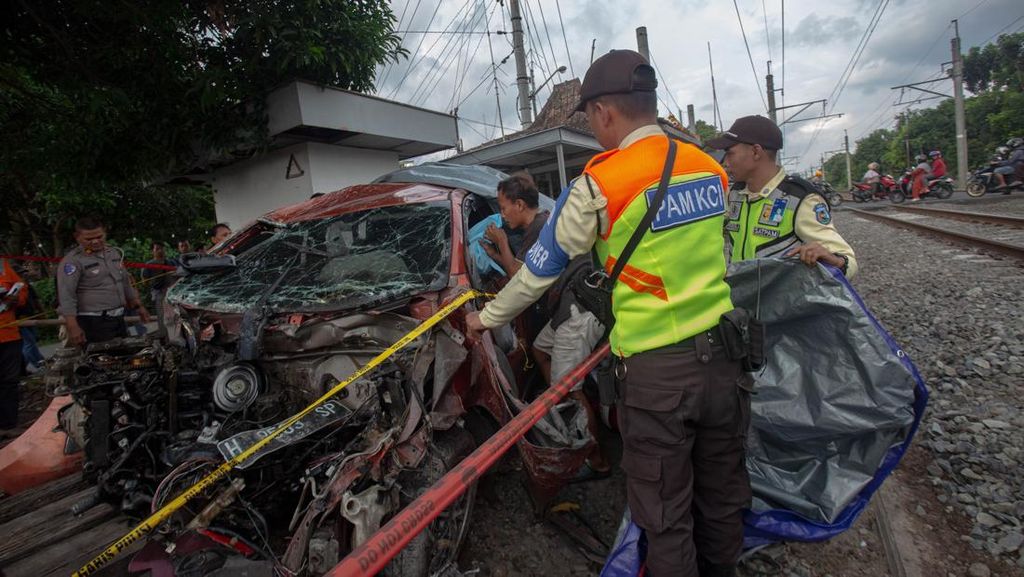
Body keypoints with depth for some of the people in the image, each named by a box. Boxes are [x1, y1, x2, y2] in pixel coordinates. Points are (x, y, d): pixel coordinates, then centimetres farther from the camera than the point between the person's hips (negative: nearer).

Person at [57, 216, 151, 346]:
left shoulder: (115, 253, 11)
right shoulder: (72, 261, -11)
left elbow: (126, 282, 22)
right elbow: (66, 296, -18)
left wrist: (138, 306, 20)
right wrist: (73, 327, -26)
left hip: (118, 319, 7)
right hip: (94, 323, -7)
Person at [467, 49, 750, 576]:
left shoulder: (600, 183, -12)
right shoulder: (711, 168, 7)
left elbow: (543, 266, -2)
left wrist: (488, 317, 13)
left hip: (657, 371, -6)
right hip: (723, 355, 7)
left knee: (665, 515, 11)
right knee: (722, 496, 23)